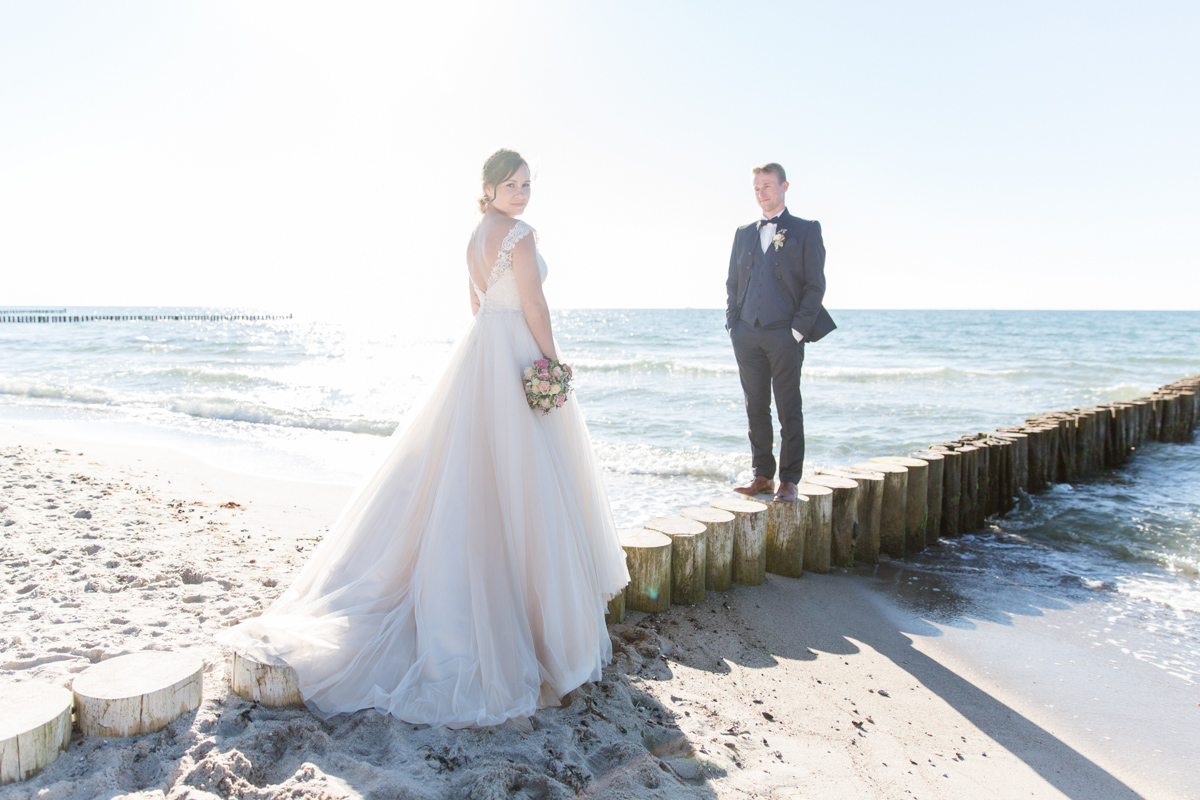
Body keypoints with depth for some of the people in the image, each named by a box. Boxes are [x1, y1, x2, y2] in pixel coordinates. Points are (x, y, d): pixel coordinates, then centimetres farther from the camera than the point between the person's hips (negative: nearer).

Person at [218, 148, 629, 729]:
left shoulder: (476, 236, 15)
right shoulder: (520, 233, -12)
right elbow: (534, 306, -17)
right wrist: (554, 364, -11)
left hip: (479, 352, 9)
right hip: (519, 358, -9)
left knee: (475, 480, 14)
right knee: (523, 486, -3)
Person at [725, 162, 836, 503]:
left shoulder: (805, 230, 5)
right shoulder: (744, 233, 17)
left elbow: (815, 284, -1)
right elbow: (732, 282, 18)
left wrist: (798, 328, -11)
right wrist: (732, 323, 5)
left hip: (784, 334, -4)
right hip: (747, 335, 4)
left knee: (789, 410, -1)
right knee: (756, 408, 7)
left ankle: (789, 481, 5)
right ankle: (763, 476, 15)